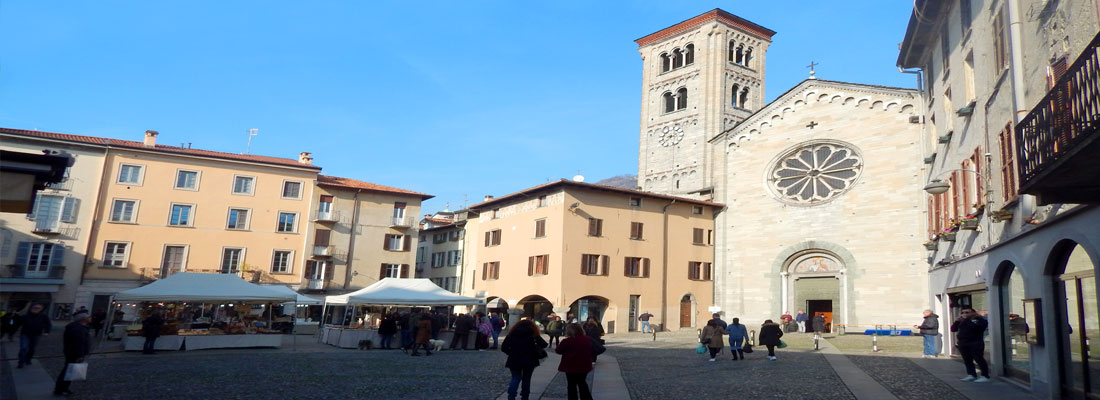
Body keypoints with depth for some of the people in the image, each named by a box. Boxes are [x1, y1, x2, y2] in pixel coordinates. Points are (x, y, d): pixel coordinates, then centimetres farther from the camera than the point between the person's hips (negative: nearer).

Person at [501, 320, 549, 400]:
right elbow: (544, 345, -9)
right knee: (526, 379, 13)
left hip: (514, 361, 1)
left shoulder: (511, 334, 6)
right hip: (529, 361, -1)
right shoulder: (533, 334, 0)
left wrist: (512, 353, 12)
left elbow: (503, 348, 0)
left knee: (515, 378, 8)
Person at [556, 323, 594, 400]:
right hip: (584, 366, 5)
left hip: (571, 366, -5)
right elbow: (592, 351, 12)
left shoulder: (567, 341, -18)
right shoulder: (588, 339, -2)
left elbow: (558, 351, -4)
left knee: (572, 384, 8)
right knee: (582, 382, 20)